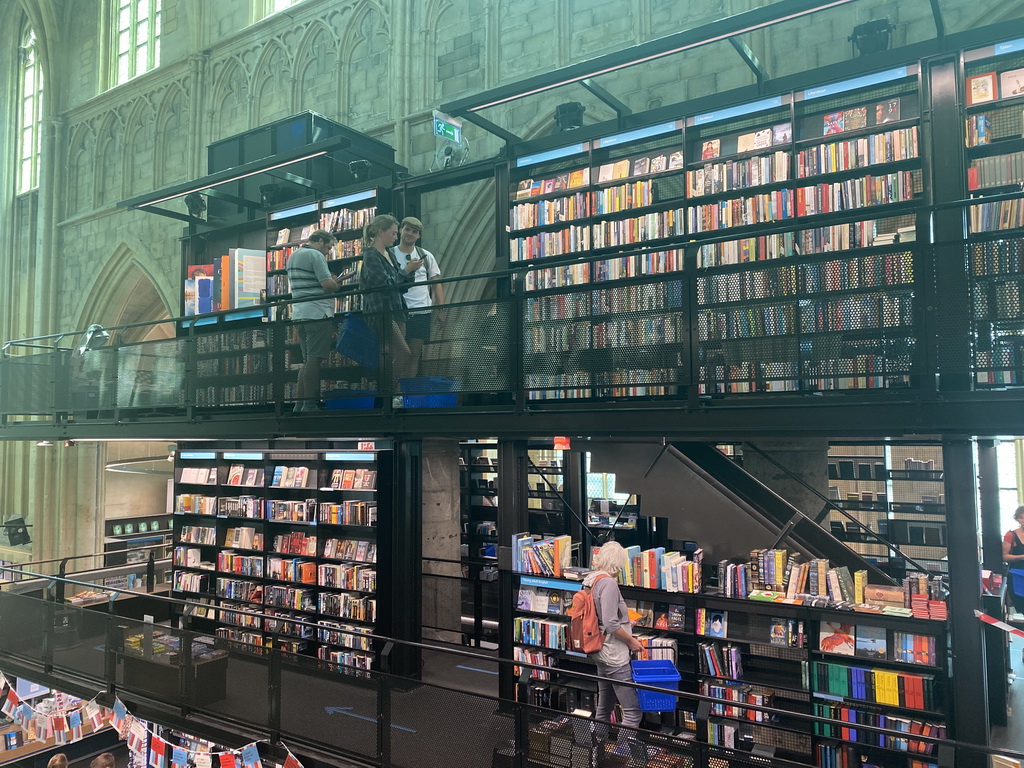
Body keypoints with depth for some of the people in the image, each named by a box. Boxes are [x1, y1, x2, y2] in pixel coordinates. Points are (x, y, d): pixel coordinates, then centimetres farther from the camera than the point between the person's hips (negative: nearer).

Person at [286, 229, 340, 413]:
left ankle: (299, 404, 10)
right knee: (315, 359, -9)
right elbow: (328, 284, -16)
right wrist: (335, 283, 7)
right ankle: (310, 405, -11)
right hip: (317, 313, -9)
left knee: (308, 360, 12)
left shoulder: (292, 256, 21)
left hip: (299, 313, 9)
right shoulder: (315, 255, -7)